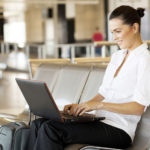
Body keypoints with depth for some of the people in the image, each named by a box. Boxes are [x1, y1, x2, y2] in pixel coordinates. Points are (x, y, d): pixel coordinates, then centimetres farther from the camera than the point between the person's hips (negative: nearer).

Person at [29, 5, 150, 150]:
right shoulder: (116, 56, 19)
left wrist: (99, 105, -22)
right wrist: (81, 106, 2)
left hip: (118, 130, -8)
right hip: (100, 121, 8)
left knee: (51, 128, -24)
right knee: (39, 124, -11)